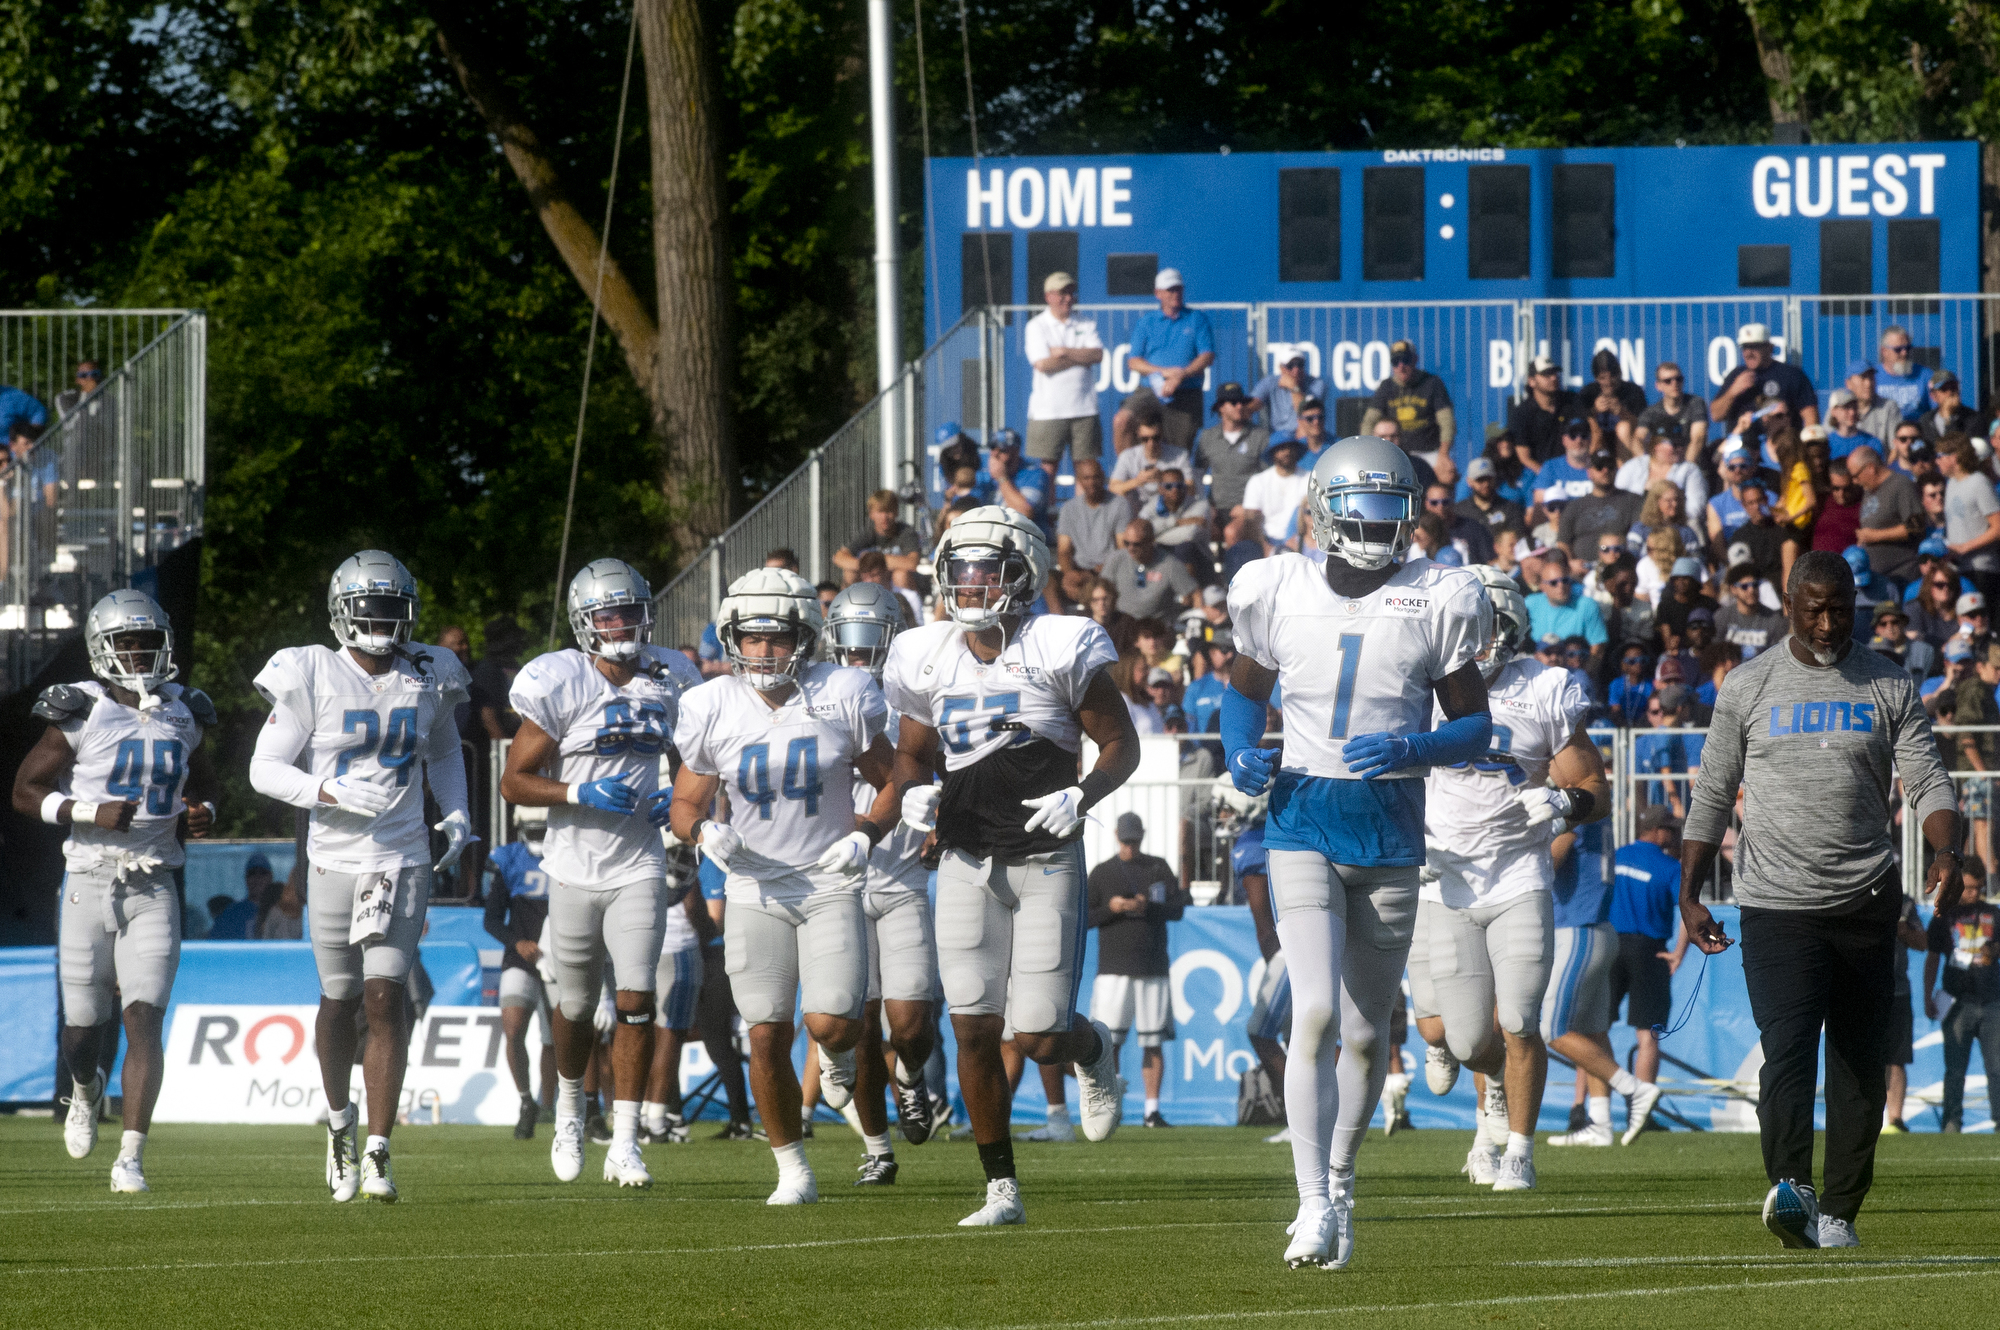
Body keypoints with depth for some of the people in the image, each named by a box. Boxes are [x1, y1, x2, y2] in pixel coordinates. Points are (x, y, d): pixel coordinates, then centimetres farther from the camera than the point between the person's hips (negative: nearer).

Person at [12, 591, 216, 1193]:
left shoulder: (179, 715, 7)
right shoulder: (82, 714, -5)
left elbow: (197, 780, 24)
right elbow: (26, 791, -3)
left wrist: (203, 812, 1)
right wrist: (90, 814, -17)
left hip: (152, 892, 2)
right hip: (89, 884, -2)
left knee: (144, 1020, -12)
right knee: (82, 1027, 5)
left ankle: (131, 1158, -12)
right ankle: (86, 1090, 42)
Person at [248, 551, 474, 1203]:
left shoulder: (426, 679, 4)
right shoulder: (314, 678, -6)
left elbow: (443, 749, 23)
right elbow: (265, 768, -5)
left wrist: (457, 813, 8)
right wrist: (331, 793, -19)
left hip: (403, 861, 1)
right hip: (336, 859, -1)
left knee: (385, 998, -10)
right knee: (340, 1000, 10)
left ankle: (377, 1152, -10)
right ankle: (339, 1121, 36)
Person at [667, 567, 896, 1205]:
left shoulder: (842, 696, -6)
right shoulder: (713, 710, -4)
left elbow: (890, 783, 6)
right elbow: (685, 804, 7)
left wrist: (866, 836, -12)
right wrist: (705, 832, -15)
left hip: (832, 883, -1)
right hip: (756, 888, 1)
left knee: (831, 1023, -15)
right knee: (768, 1038, -3)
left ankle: (839, 1055, 24)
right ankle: (792, 1169, 13)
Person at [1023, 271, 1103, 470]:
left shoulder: (1086, 325, 12)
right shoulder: (1036, 326, 3)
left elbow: (1098, 355, -3)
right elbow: (1043, 364, -10)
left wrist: (1064, 352, -9)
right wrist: (1081, 357, -4)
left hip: (1084, 408, 3)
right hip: (1049, 408, -3)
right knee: (1048, 467, -3)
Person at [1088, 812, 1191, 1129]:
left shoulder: (1159, 868, 11)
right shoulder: (1102, 873, 9)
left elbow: (1178, 909, 2)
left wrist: (1147, 907, -14)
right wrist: (1110, 908, -13)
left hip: (1153, 969, 1)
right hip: (1114, 969, -1)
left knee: (1153, 1042, 0)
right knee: (1109, 1040, -9)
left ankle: (1152, 1110, 3)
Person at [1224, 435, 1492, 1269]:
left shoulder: (1437, 603, 0)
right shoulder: (1280, 593, 1)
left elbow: (1475, 724, 5)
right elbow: (1245, 689, 18)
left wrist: (1412, 750, -15)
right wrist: (1242, 753, -3)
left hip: (1391, 832, 1)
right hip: (1303, 822, -1)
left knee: (1367, 1030, 9)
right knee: (1315, 1013, -15)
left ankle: (1339, 1182, 29)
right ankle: (1315, 1206, -15)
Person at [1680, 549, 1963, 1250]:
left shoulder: (1890, 688, 8)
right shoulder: (1748, 687, 7)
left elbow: (1927, 785, 3)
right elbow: (1712, 796, 11)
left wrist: (1946, 853, -18)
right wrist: (1689, 896, 4)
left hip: (1867, 902, 2)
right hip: (1777, 904, -2)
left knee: (1861, 1063, 4)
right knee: (1787, 1048, -19)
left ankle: (1839, 1213, 12)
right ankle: (1791, 1188, -34)